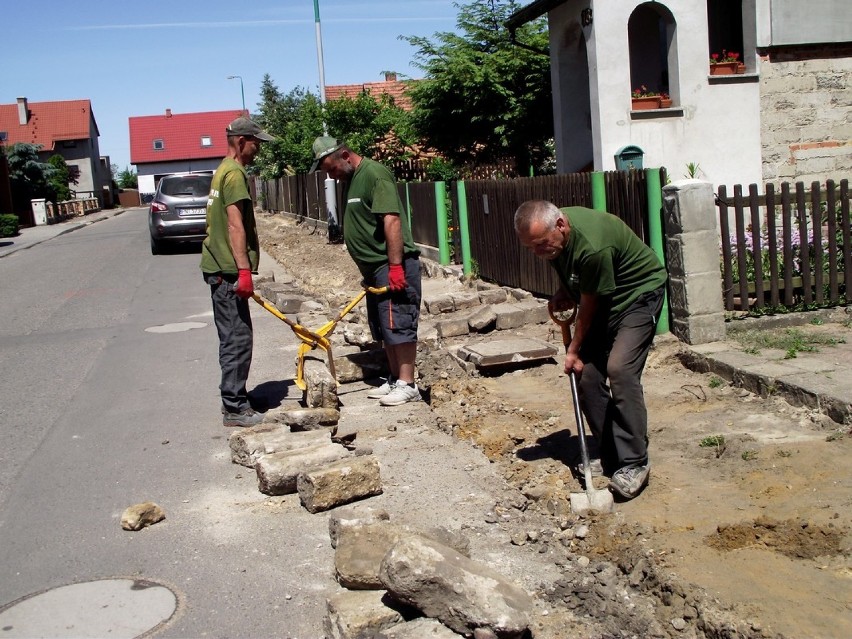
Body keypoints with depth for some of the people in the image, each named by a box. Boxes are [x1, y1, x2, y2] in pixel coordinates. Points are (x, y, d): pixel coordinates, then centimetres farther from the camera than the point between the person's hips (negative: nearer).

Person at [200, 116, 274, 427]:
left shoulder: (223, 170, 20)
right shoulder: (235, 173, -12)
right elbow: (235, 226, -21)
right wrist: (244, 270, -24)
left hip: (220, 269, 11)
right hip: (228, 270, -11)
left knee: (233, 337, 15)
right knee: (238, 338, -7)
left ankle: (235, 400, 23)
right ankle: (234, 407, -2)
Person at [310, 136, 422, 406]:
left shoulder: (374, 174, -14)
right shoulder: (352, 179, 16)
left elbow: (392, 220, -23)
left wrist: (395, 266, -27)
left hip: (393, 266, -10)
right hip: (375, 268, 10)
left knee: (398, 324, -7)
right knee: (384, 329, 13)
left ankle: (408, 385, -2)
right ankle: (395, 380, 21)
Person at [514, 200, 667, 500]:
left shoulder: (592, 247, -35)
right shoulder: (551, 233, -10)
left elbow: (589, 306, -21)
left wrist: (574, 350, -9)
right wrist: (563, 292, -3)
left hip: (639, 293, -8)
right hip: (601, 301, 8)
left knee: (619, 369, -25)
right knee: (587, 378, -1)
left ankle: (635, 463, -18)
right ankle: (611, 457, 9)